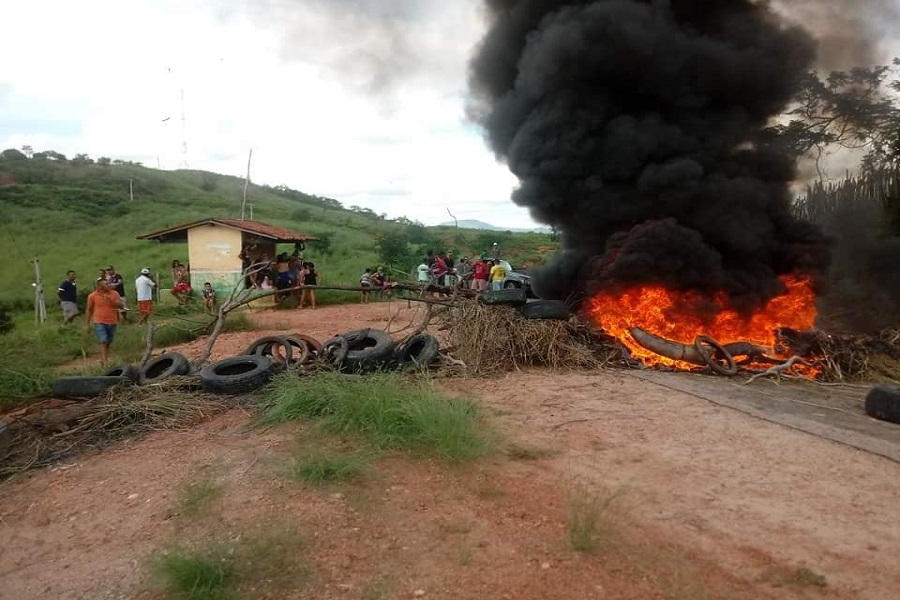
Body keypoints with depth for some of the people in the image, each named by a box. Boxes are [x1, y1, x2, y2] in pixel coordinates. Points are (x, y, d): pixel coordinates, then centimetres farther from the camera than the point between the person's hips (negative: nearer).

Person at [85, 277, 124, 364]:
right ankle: (104, 361, -16)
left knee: (108, 343, 9)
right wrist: (87, 325, 6)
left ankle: (105, 359, 21)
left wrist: (112, 300, -16)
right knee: (103, 342, -14)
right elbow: (88, 310, 6)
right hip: (99, 322, -3)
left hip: (112, 322, 3)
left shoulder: (114, 293, 4)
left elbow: (122, 305, 1)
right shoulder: (92, 296, -1)